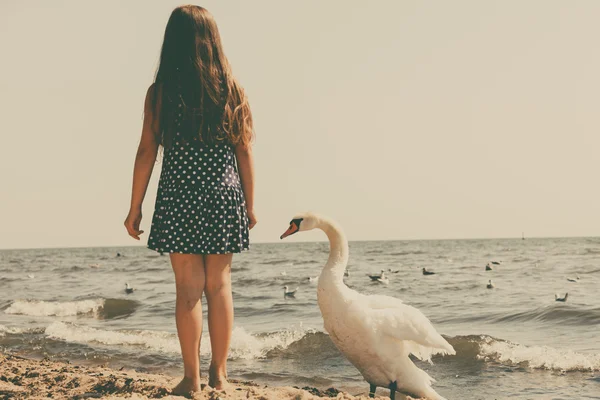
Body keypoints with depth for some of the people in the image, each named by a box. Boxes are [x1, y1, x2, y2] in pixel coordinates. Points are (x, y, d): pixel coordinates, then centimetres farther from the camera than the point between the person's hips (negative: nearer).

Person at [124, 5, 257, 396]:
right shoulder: (232, 90, 2)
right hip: (224, 197, 2)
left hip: (179, 198, -2)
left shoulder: (160, 92, -3)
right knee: (219, 284, 10)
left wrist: (135, 207, 3)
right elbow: (244, 152, 3)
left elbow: (147, 152, -4)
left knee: (189, 288, 2)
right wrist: (249, 205, 11)